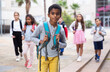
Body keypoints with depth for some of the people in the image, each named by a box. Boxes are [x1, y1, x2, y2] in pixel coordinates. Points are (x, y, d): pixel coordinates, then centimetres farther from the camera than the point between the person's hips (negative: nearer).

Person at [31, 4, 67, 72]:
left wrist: (58, 43, -13)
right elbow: (33, 37, 2)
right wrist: (41, 41, -16)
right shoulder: (42, 26, -10)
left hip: (54, 58, 2)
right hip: (43, 57, -2)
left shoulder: (61, 30, -4)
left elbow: (64, 44, 7)